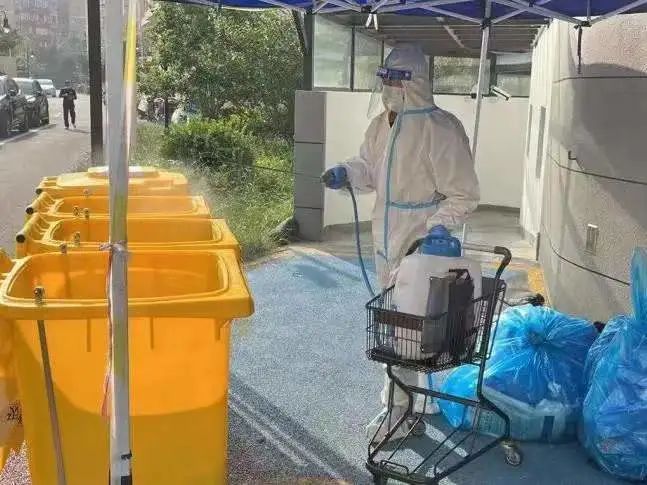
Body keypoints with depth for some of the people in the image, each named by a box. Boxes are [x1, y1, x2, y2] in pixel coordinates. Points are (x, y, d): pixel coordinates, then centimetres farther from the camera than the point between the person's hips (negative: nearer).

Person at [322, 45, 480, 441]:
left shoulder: (440, 128, -19)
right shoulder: (382, 123, 6)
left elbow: (463, 195, -16)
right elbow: (370, 167, 20)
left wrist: (436, 229, -27)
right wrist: (347, 173, -1)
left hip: (421, 245, -8)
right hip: (386, 238, 9)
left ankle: (399, 407, 11)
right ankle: (411, 395, 38)